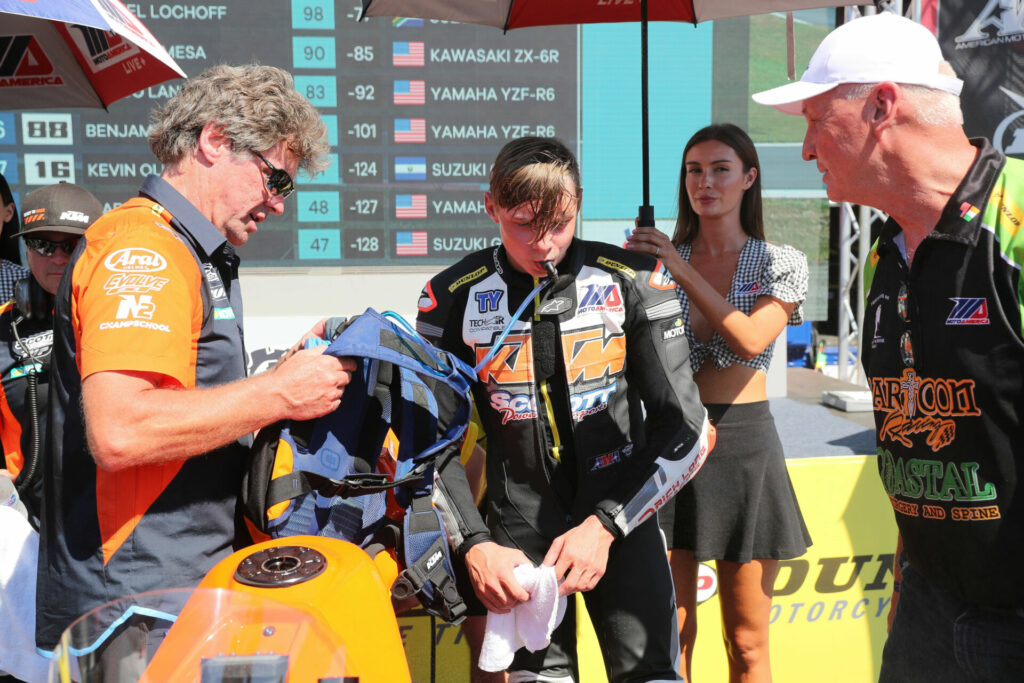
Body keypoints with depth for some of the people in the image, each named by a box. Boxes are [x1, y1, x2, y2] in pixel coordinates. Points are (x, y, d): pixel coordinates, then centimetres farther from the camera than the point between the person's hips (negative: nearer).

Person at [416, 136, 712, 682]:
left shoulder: (632, 282, -7)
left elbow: (683, 428, -6)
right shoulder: (454, 298, -5)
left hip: (621, 517, 0)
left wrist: (604, 526, -12)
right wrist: (473, 546, -11)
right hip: (519, 529, 1)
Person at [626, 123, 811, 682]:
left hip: (742, 441, -1)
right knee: (670, 633, 5)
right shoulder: (658, 258, 8)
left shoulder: (781, 263, 4)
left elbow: (751, 340, -15)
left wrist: (683, 271, -16)